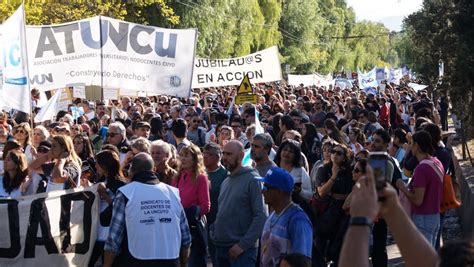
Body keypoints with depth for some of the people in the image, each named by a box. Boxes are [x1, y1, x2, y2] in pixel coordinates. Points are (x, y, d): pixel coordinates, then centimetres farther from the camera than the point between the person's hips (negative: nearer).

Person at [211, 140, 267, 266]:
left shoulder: (252, 180, -9)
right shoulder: (225, 182, 16)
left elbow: (261, 216, -16)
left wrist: (243, 244, -19)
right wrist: (214, 234, 8)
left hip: (241, 251, -7)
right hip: (220, 248, 8)